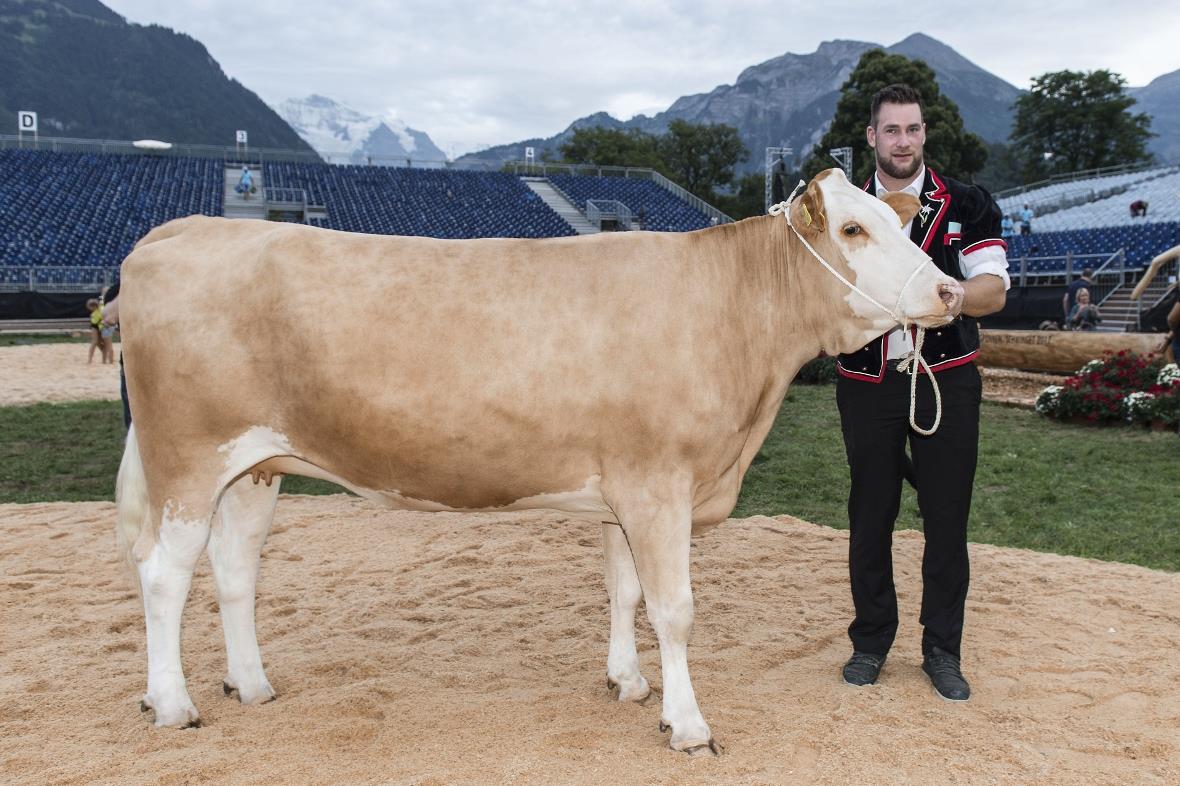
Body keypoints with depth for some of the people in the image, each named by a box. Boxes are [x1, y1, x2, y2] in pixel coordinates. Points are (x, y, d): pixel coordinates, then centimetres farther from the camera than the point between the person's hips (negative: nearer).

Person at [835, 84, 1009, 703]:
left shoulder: (966, 205, 4)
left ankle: (942, 650, 18)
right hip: (866, 381, 1)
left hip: (946, 379, -1)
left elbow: (993, 289, -6)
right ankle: (871, 641, 22)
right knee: (870, 515, 7)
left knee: (947, 517, 4)